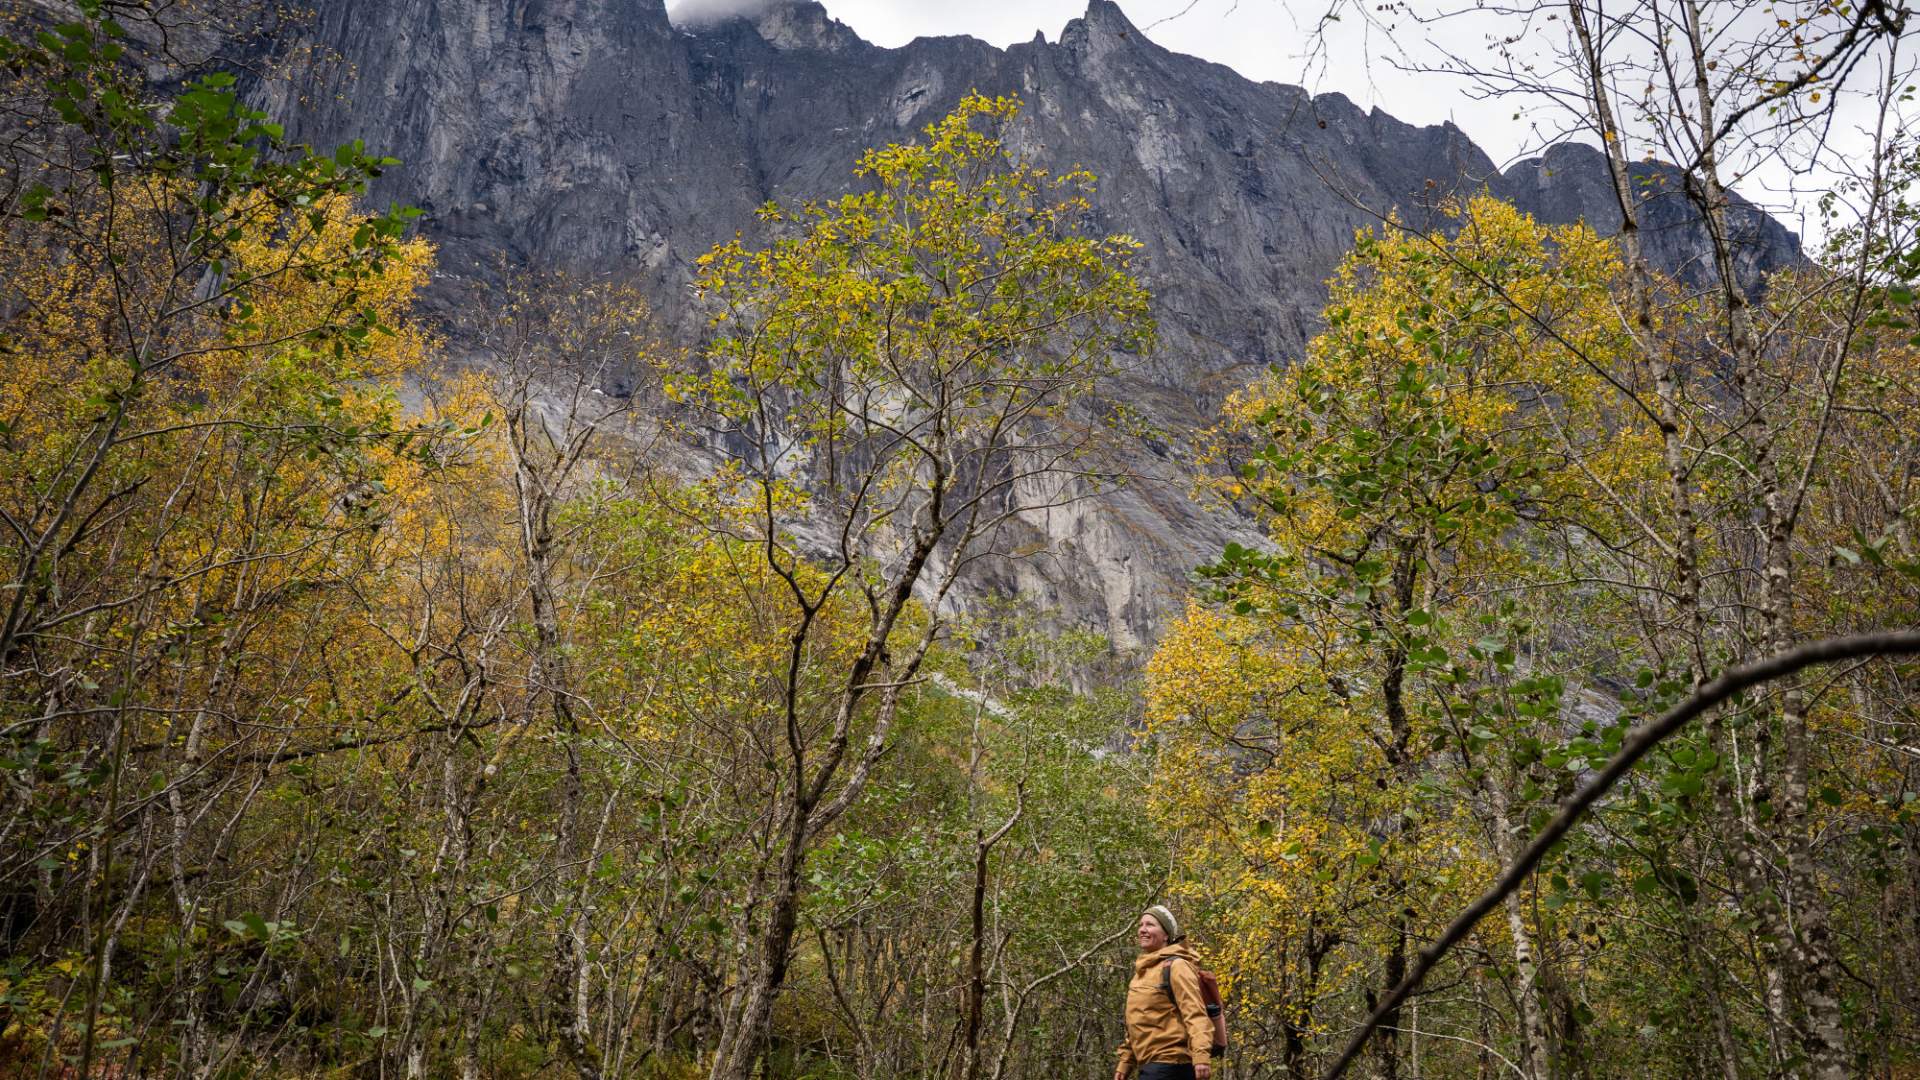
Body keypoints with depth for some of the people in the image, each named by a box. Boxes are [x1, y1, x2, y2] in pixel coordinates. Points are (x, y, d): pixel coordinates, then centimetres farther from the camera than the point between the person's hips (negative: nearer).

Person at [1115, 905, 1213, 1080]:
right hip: (1153, 1065, 9)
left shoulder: (1175, 966, -9)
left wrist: (1201, 1054, -33)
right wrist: (1125, 1062, 22)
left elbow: (1194, 1013, -20)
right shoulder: (1143, 970, 18)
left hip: (1168, 1065, -9)